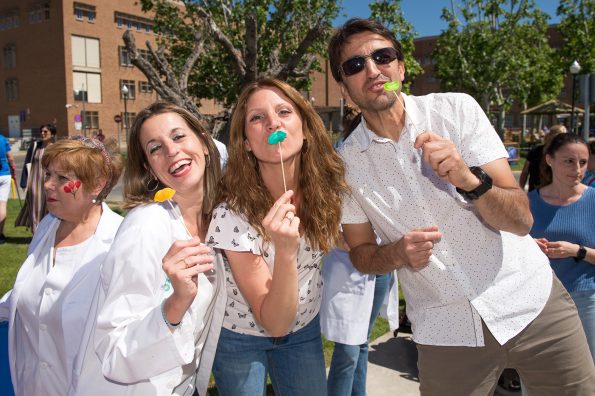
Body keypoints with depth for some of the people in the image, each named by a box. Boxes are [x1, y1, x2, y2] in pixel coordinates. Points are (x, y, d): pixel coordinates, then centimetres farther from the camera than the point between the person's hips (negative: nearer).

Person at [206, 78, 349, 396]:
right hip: (239, 336, -3)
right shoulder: (230, 215, -31)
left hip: (304, 327, 4)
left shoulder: (328, 187, -19)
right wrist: (286, 250, -43)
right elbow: (274, 322, -29)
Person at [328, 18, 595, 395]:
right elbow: (360, 253, 5)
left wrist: (469, 179, -32)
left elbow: (521, 220, -12)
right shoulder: (346, 162, -6)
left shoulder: (457, 109, -10)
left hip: (531, 301, 0)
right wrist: (397, 252, -17)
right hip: (444, 329, 1)